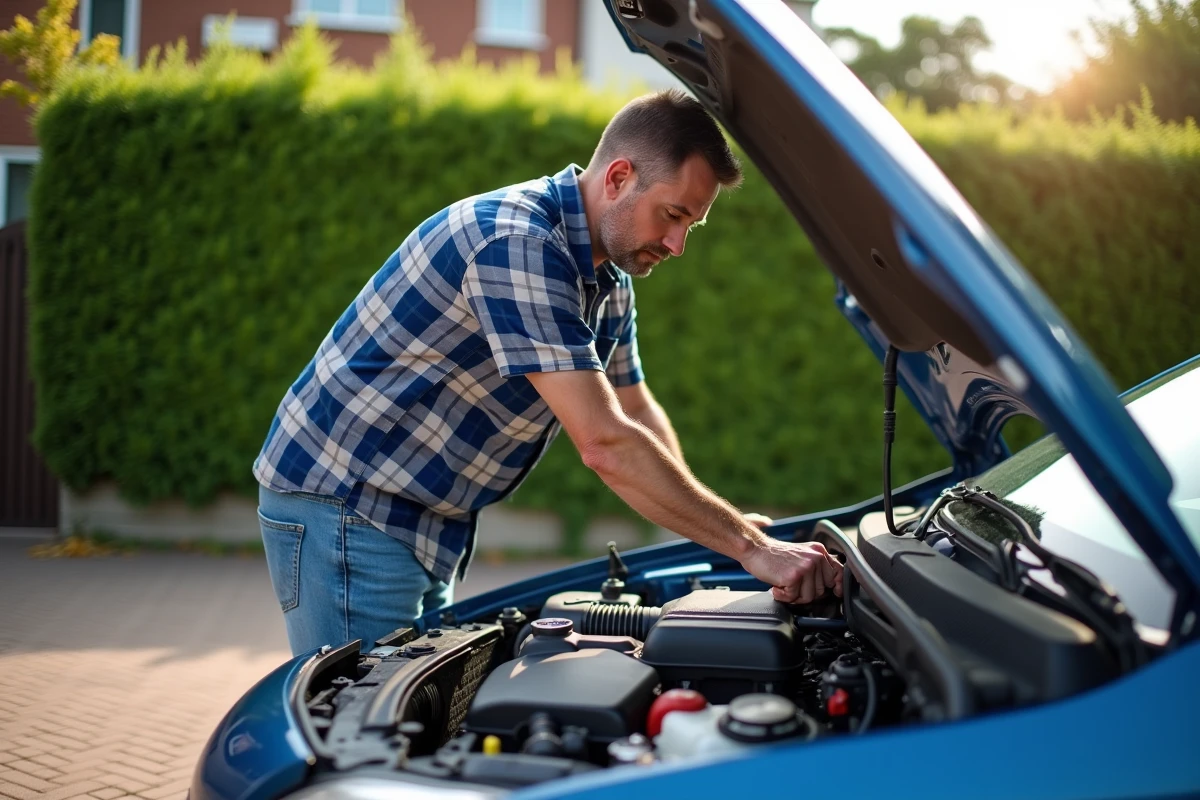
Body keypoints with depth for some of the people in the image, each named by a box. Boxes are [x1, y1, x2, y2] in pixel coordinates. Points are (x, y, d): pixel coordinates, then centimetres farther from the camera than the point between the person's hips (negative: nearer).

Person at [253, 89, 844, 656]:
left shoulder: (608, 274, 6)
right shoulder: (516, 243, -26)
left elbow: (638, 413, 16)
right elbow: (605, 444, -31)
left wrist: (722, 529, 4)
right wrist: (751, 548, -27)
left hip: (428, 524, 10)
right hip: (342, 506, -9)